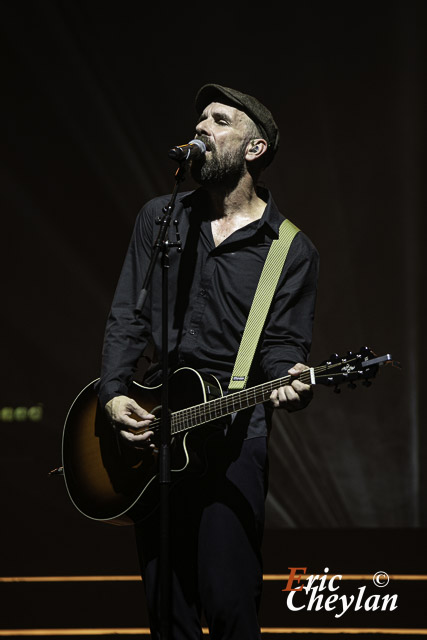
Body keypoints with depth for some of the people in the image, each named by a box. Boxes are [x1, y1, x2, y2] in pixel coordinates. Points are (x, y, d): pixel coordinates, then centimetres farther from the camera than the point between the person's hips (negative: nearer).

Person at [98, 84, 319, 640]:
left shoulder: (291, 250, 2)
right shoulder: (160, 218, 11)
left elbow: (283, 344, -2)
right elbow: (127, 318, 8)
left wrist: (290, 384, -25)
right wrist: (113, 395, -6)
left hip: (235, 432, -3)